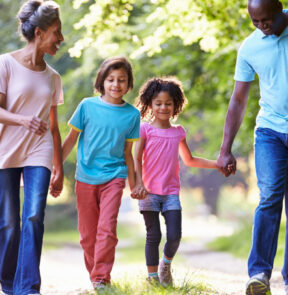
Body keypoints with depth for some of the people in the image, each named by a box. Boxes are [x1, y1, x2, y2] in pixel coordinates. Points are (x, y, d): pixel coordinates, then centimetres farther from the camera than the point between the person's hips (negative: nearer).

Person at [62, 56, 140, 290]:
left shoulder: (132, 114, 2)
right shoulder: (87, 106, -1)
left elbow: (127, 152, 10)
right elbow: (71, 139, 6)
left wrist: (134, 183, 13)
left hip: (114, 177, -1)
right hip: (86, 178, 1)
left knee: (107, 228, -15)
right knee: (88, 233, 7)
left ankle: (101, 278, -10)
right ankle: (94, 274, 23)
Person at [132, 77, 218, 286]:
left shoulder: (178, 132, 12)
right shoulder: (145, 129, 0)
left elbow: (189, 160, 24)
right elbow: (137, 159, -4)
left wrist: (216, 164, 18)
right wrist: (139, 184, -19)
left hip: (171, 192, 3)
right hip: (149, 192, -3)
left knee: (174, 235, -7)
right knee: (153, 236, -2)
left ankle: (166, 264, 20)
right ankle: (152, 276, 11)